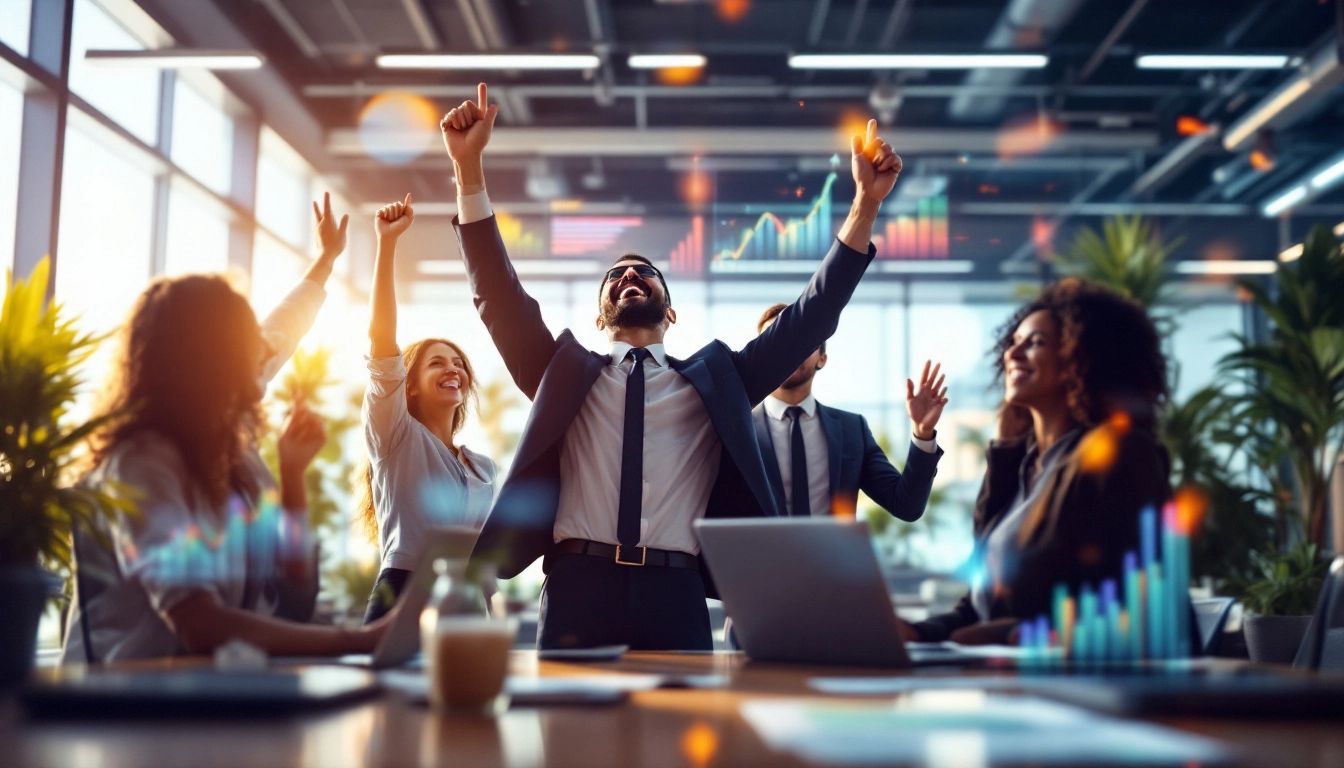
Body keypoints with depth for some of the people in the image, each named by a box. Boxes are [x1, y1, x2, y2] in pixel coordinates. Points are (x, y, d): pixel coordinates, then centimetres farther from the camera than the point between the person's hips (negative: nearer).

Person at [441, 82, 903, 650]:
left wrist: (866, 204, 8)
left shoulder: (713, 377, 21)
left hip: (675, 597, 0)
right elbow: (499, 295, 10)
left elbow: (810, 318, 15)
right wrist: (469, 169, 1)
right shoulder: (567, 373, 20)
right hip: (579, 589, 0)